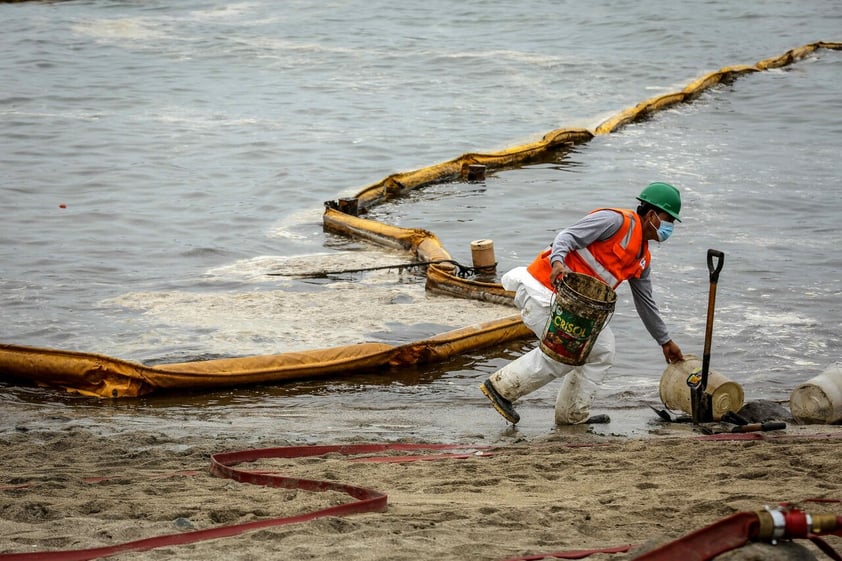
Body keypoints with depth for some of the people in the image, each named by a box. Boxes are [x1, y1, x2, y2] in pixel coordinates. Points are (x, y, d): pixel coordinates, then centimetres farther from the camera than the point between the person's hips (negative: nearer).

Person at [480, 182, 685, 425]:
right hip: (543, 289, -10)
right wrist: (557, 261, -40)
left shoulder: (641, 258, 15)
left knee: (601, 350, 7)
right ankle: (501, 386, -1)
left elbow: (645, 303, 27)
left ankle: (574, 415, 15)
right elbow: (568, 236, -20)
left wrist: (665, 341, 31)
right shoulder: (617, 221, -12)